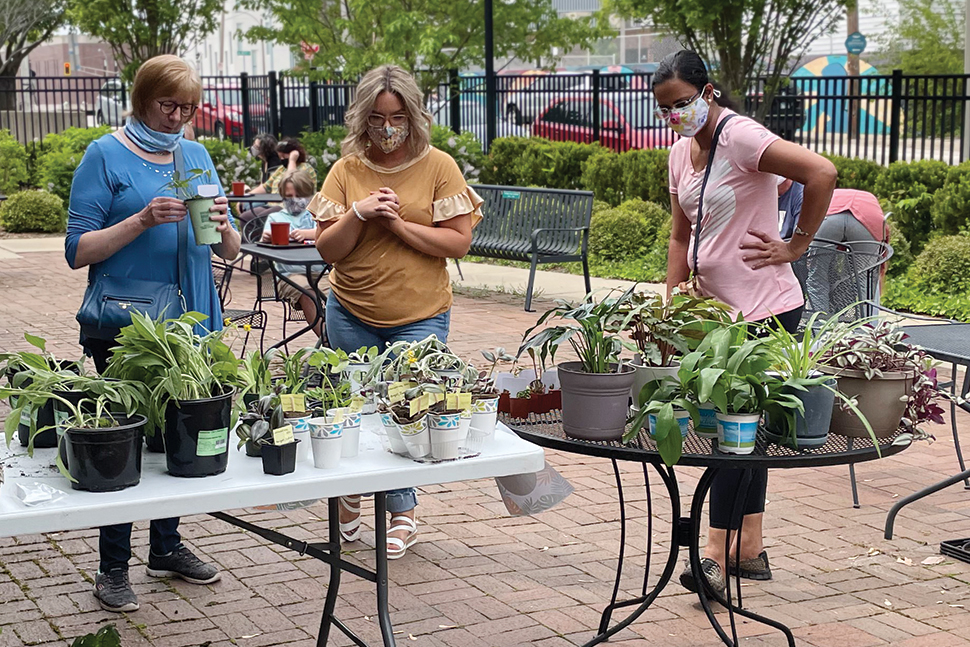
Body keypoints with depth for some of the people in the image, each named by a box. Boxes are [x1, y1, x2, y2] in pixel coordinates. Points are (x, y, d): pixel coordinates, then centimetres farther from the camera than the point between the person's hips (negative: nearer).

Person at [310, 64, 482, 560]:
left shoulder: (438, 167, -4)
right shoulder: (346, 171, 1)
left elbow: (459, 241, -8)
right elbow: (327, 250, -1)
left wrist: (400, 225, -17)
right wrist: (358, 214, -17)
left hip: (420, 315, -2)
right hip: (352, 314, 2)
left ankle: (401, 511, 16)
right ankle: (351, 489, 37)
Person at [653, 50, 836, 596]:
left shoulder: (739, 136, -16)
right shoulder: (681, 153, 11)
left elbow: (822, 173, -27)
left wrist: (797, 245, -18)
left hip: (766, 310, -9)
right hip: (718, 310, 9)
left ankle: (718, 553, -1)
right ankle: (751, 550, 23)